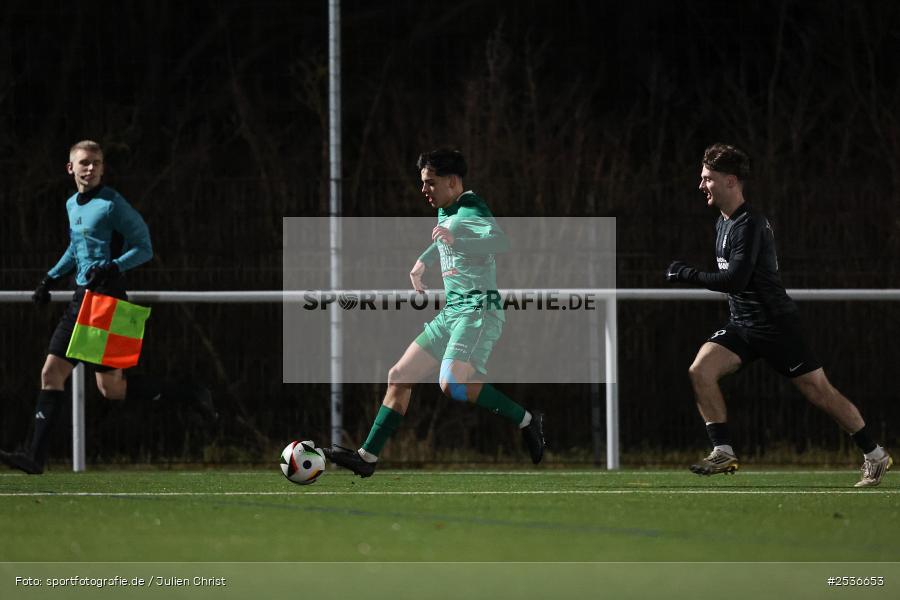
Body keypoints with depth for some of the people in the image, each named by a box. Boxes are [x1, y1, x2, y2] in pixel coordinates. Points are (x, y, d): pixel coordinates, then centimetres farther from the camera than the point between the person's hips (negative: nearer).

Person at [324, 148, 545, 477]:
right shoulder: (446, 213, 16)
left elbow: (501, 240, -34)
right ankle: (367, 457, 15)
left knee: (452, 385, -29)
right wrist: (422, 262, 34)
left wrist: (455, 240, -44)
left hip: (478, 311, -10)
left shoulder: (470, 212, -13)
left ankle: (526, 421, -15)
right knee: (399, 377, 9)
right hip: (451, 313, 10)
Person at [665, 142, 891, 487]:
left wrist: (686, 274, -21)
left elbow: (735, 279, -27)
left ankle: (875, 455, 11)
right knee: (700, 370, -13)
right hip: (743, 325, 8)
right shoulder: (723, 223, 9)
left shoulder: (749, 225, -20)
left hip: (774, 326, -8)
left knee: (819, 391, -3)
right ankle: (724, 454, -9)